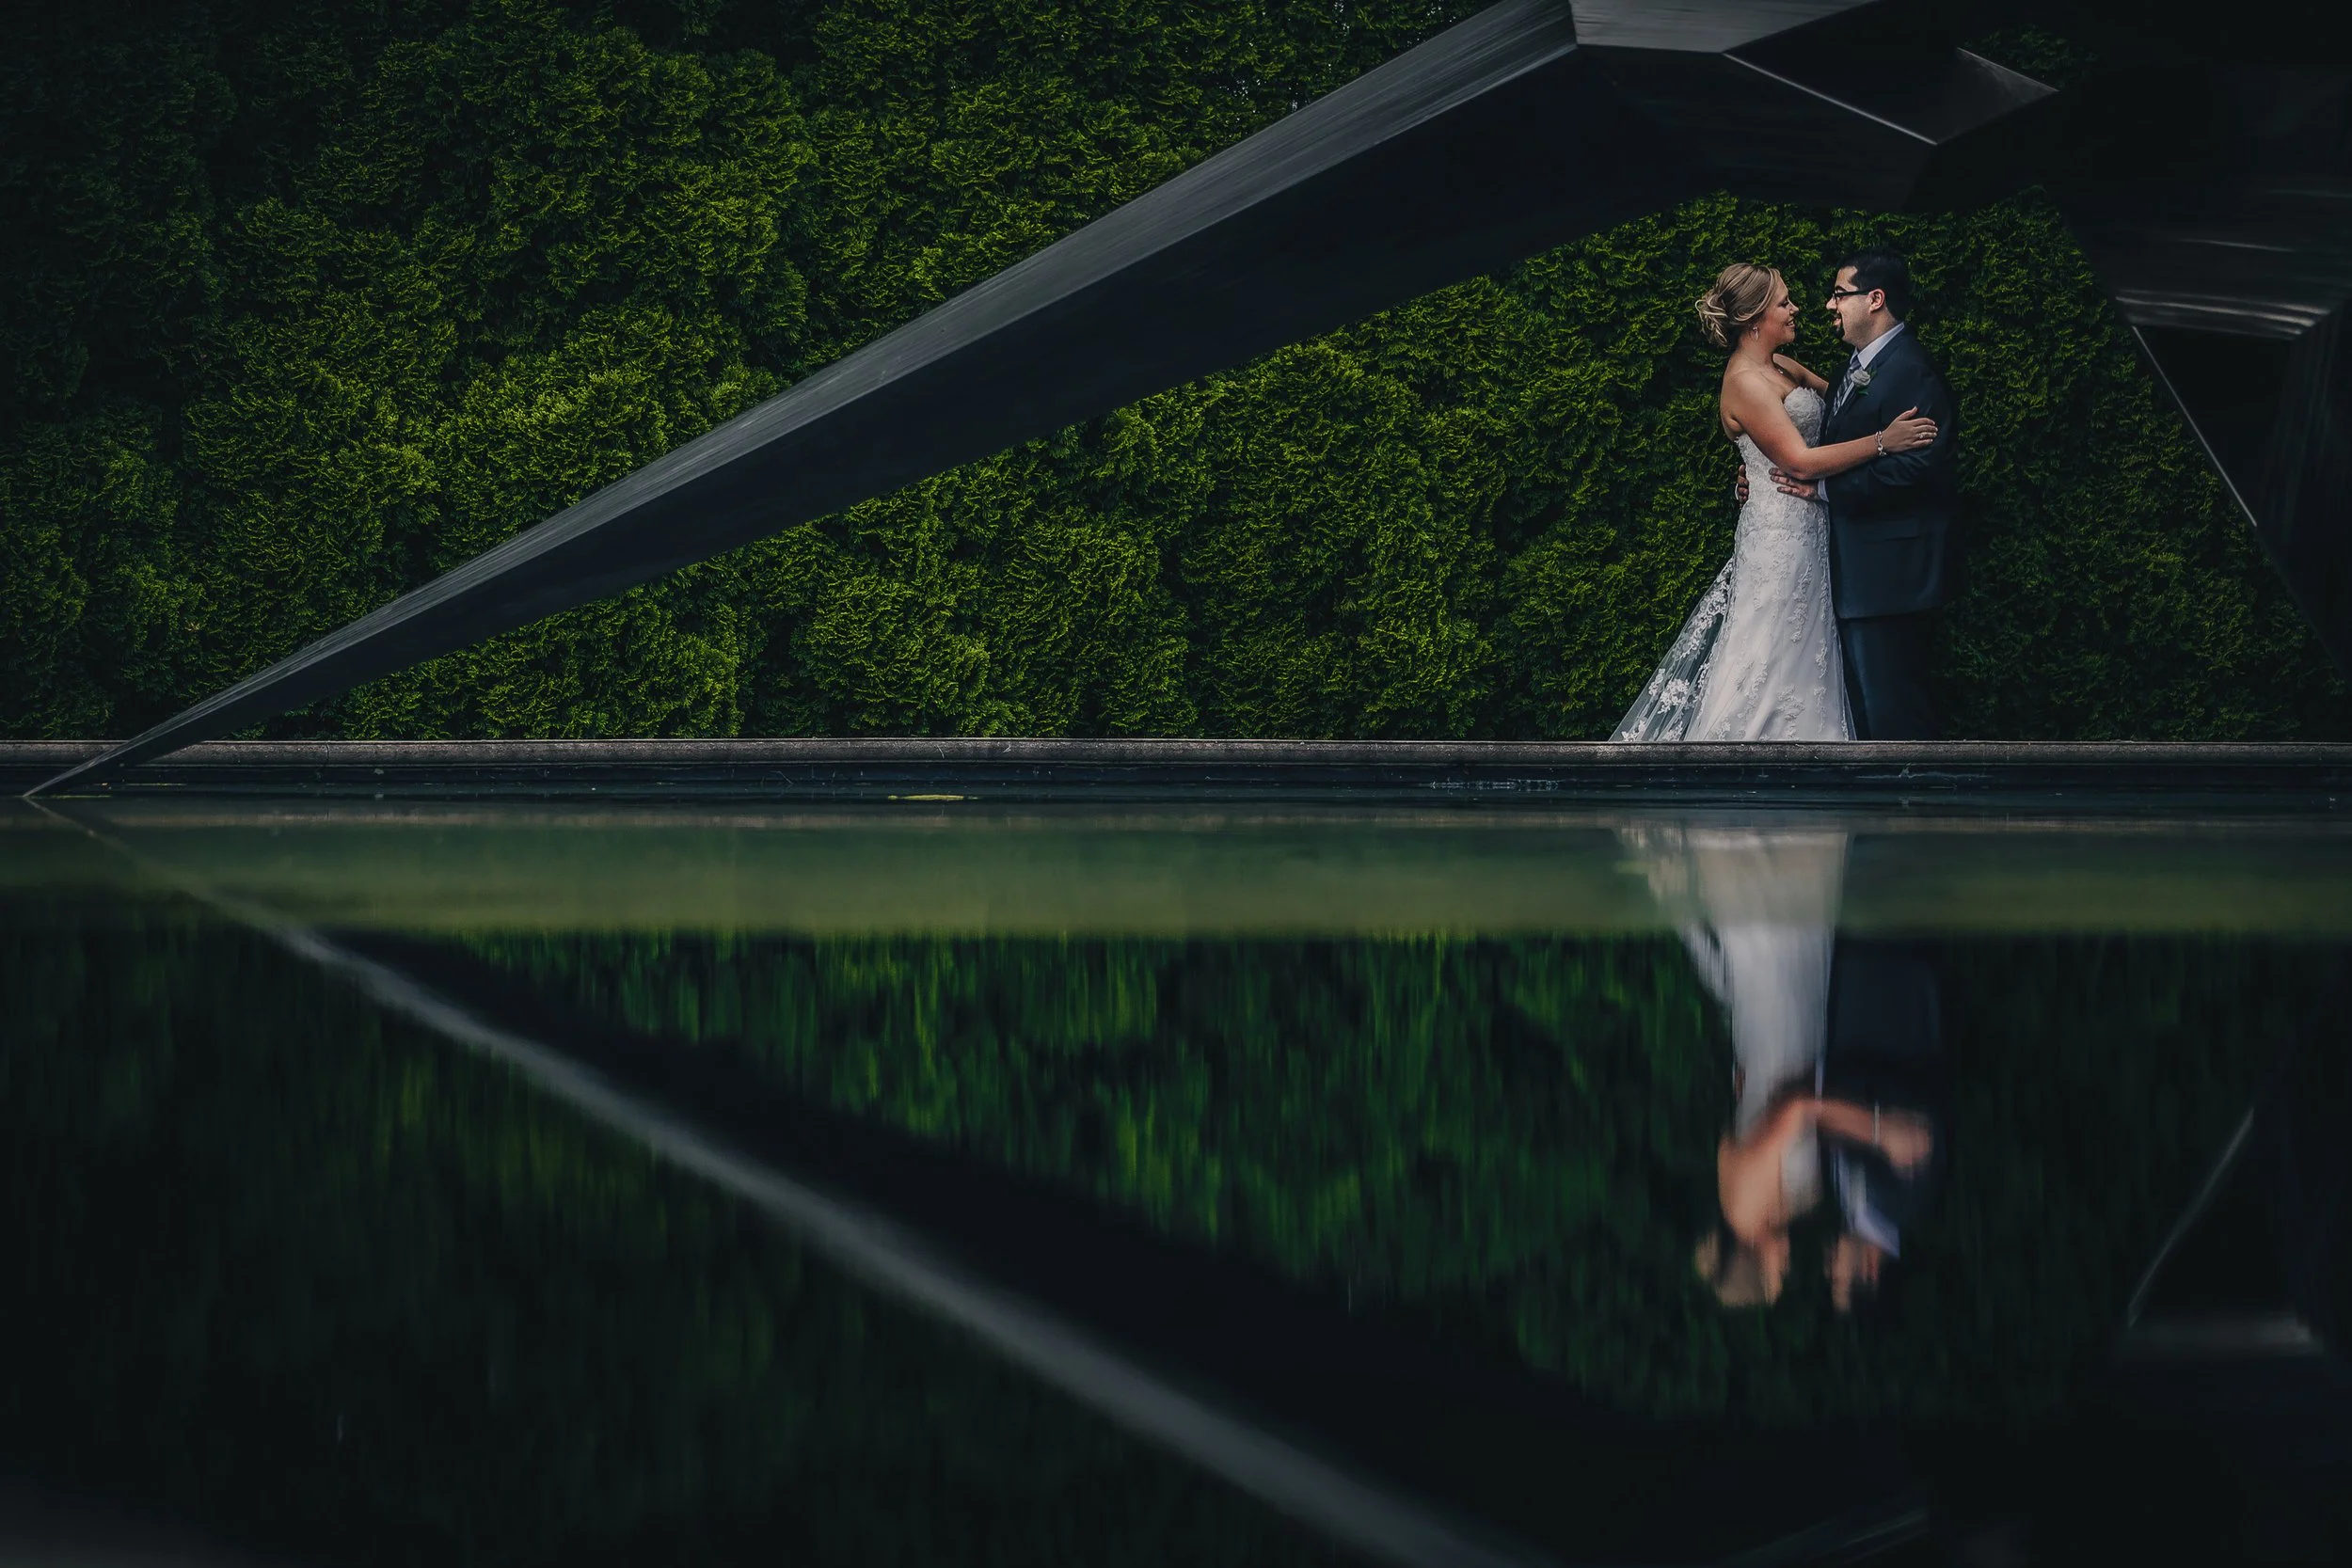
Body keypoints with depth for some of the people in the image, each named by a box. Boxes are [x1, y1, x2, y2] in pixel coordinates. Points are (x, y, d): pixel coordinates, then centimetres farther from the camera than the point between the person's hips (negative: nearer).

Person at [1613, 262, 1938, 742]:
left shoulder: (1779, 368, 13)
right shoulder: (1746, 382, -16)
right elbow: (1801, 461, -20)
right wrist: (1882, 442, -20)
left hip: (1807, 533, 9)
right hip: (1781, 535, -9)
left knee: (1804, 661, 10)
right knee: (1772, 662, -7)